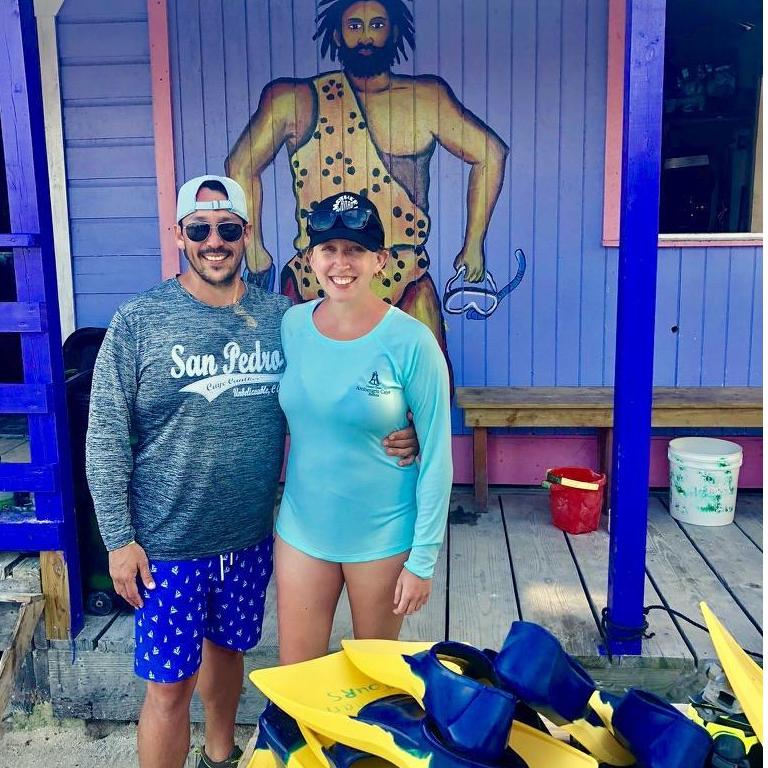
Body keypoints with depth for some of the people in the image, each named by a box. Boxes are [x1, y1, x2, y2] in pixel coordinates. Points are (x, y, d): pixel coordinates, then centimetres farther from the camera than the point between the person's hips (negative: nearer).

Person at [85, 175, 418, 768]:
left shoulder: (281, 316, -2)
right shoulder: (139, 322, -10)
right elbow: (106, 440, -8)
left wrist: (388, 435, -12)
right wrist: (119, 539, -10)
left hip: (250, 536, 3)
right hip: (169, 542, -3)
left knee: (227, 647, 23)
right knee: (170, 684, 7)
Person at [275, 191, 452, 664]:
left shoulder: (411, 341, -16)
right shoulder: (292, 325, -3)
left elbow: (437, 455, -11)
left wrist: (423, 559, -11)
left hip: (382, 536, -3)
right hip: (302, 527, 3)